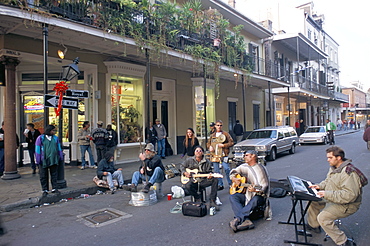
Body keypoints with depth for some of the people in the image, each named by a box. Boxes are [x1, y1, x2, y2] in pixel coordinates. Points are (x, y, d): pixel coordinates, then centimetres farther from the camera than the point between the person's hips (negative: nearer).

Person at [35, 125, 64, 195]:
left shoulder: (56, 138, 8)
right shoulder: (40, 138, -3)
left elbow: (59, 148, 14)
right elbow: (37, 150, -1)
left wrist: (61, 157, 12)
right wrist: (38, 160, -3)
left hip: (54, 160, 3)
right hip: (44, 160, -3)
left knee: (54, 175, 7)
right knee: (44, 176, 6)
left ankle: (54, 188, 15)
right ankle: (45, 190, 16)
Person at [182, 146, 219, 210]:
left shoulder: (207, 162, 4)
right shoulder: (189, 160, 4)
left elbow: (209, 171, 7)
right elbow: (182, 166, 16)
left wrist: (210, 175, -17)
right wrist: (185, 172, -2)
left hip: (203, 181, 2)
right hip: (193, 181, -1)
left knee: (215, 180, -23)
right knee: (188, 186, -36)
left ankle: (212, 202, -17)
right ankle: (198, 199, -6)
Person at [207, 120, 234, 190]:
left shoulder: (225, 134, 3)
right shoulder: (212, 135, 15)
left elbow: (231, 142, -1)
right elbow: (208, 143, 24)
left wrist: (223, 145, -12)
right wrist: (210, 147, 2)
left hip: (223, 155, -4)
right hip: (215, 155, 4)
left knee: (226, 169, -12)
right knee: (216, 171, 6)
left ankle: (230, 183, 6)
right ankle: (220, 185, 18)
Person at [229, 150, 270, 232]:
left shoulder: (260, 168, -11)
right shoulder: (244, 167, 9)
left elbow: (264, 186, -16)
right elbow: (233, 172, 22)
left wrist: (255, 190, -35)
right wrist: (234, 179, 1)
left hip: (259, 196, -6)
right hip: (247, 194, 6)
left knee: (255, 200, -39)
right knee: (232, 197, -20)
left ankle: (238, 219, -39)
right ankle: (246, 220, -36)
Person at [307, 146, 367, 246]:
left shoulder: (349, 173, -29)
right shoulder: (333, 167, 3)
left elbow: (349, 195, -35)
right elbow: (328, 181, 19)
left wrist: (327, 194, -35)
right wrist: (320, 186, -1)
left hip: (346, 205, -10)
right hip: (332, 199, 10)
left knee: (322, 217, -22)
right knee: (313, 201, 11)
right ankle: (313, 226, 29)